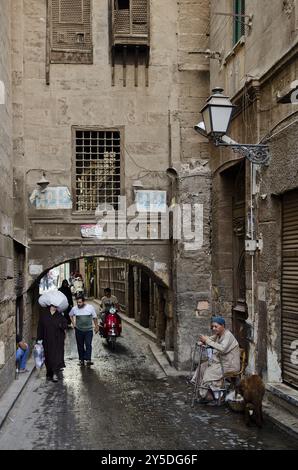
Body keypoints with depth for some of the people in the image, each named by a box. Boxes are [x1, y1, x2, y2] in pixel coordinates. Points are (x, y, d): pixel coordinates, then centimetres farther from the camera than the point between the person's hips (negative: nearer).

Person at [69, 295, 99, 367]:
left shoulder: (90, 307, -7)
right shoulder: (74, 309, -4)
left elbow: (94, 317, 4)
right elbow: (70, 315, 17)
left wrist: (96, 326, 5)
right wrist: (73, 324, 9)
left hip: (89, 330, -2)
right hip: (79, 330, 2)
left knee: (88, 345, -11)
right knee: (80, 346, 8)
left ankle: (88, 360, -14)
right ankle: (81, 360, 20)